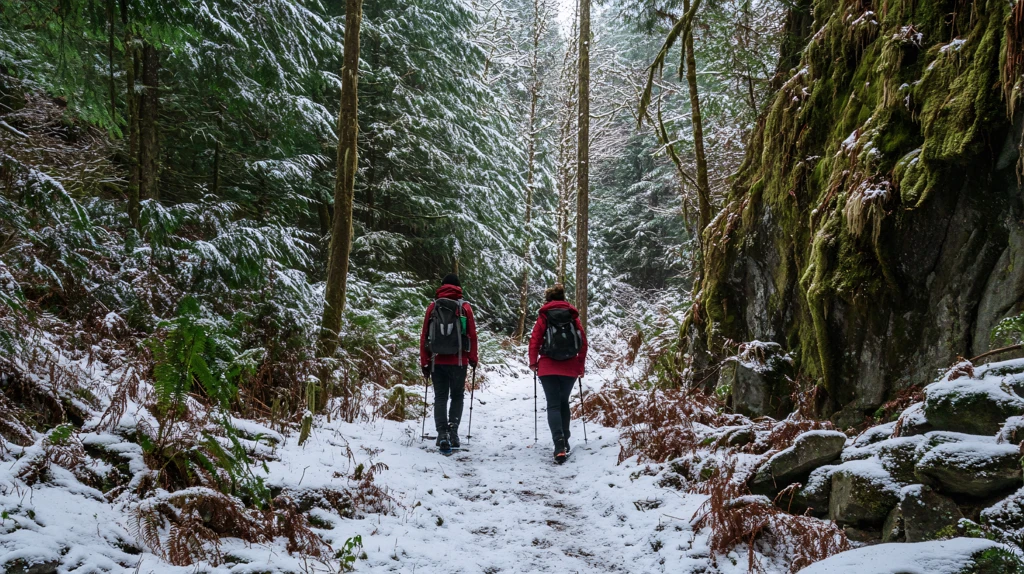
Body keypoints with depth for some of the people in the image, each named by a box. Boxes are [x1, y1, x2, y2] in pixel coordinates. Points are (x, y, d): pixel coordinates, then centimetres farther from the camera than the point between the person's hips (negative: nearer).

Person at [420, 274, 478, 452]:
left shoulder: (433, 307, 6)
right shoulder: (464, 307, 1)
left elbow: (424, 335, 5)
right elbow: (472, 335, 1)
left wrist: (424, 363, 9)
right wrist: (473, 358, 12)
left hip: (437, 361, 1)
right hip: (458, 361, -1)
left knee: (440, 397, 7)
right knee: (457, 396, 13)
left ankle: (442, 434, -6)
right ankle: (453, 430, -2)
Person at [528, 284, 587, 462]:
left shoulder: (544, 316, 2)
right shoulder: (573, 316, 7)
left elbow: (535, 340, -3)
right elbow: (583, 342, 6)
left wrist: (533, 362, 8)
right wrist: (581, 365, 16)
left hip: (548, 368, -2)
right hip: (570, 368, 2)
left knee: (553, 405, -2)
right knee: (564, 403, 19)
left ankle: (559, 445, -19)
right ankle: (564, 442, 24)